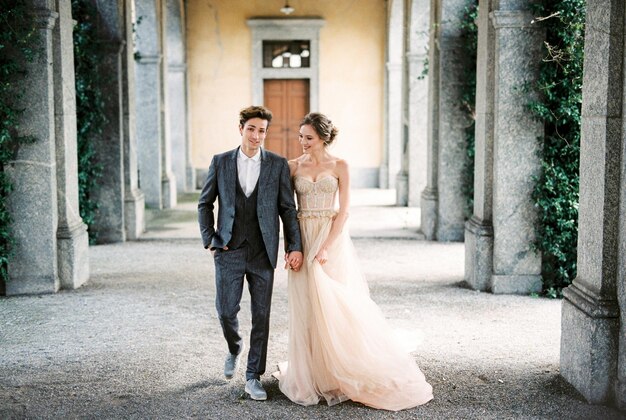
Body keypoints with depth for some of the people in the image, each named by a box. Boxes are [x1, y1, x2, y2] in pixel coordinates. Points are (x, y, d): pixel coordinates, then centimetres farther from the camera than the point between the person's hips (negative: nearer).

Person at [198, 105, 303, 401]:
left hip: (263, 253, 0)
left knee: (261, 316, 3)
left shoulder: (278, 165, 1)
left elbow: (287, 208, 1)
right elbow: (205, 204, 10)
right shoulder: (220, 162, 3)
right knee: (226, 311, 0)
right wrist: (209, 240, 1)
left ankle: (253, 377, 15)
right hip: (229, 252, 0)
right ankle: (234, 349, 33)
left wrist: (295, 246, -6)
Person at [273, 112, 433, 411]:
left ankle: (339, 372, 14)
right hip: (303, 238, 2)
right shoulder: (294, 166, 5)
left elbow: (343, 211, -6)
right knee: (306, 306, 3)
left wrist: (326, 247, -15)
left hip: (332, 238, -2)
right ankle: (310, 373, 15)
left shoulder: (340, 166, -1)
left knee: (337, 305, -1)